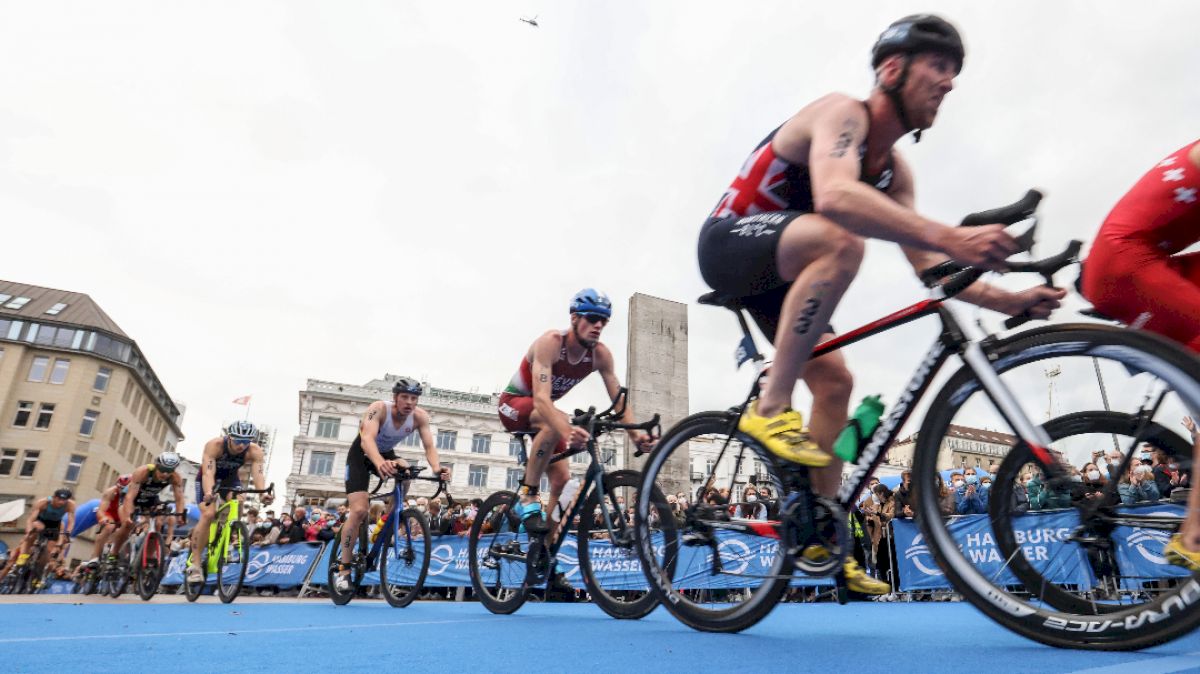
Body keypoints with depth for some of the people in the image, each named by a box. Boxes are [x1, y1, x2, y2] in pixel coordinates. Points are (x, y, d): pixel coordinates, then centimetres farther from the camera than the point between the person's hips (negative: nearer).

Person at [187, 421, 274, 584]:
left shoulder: (255, 451, -28)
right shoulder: (214, 445, -34)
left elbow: (258, 474, -39)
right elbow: (208, 473, -43)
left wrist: (263, 493, -59)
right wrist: (209, 493, -62)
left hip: (231, 478, 2)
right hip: (209, 479, -2)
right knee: (208, 514, -21)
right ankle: (195, 564, -11)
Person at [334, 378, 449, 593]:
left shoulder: (420, 416, -23)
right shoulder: (379, 408, -33)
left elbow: (429, 446, -32)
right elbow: (367, 439, -49)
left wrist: (436, 467, -54)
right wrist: (379, 462, -69)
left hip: (386, 454, 3)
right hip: (361, 455, -3)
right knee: (359, 511, -17)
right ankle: (343, 570, 0)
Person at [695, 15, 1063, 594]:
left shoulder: (895, 171, 8)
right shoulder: (842, 113, -17)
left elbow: (927, 266, 5)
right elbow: (835, 197, -40)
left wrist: (1010, 301, -6)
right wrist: (951, 236, -47)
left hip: (774, 272, 9)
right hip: (730, 241, -9)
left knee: (835, 382, 4)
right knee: (839, 240, -35)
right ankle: (770, 409, -28)